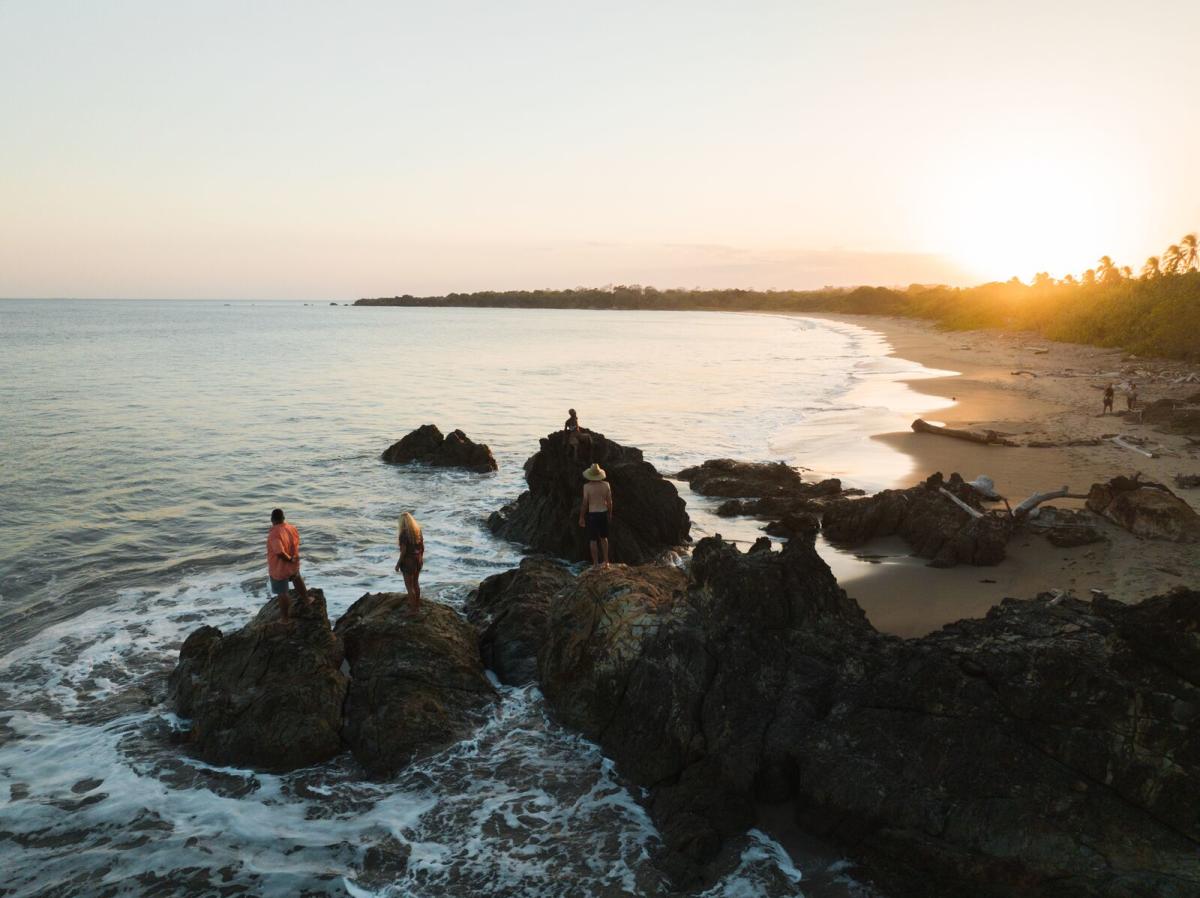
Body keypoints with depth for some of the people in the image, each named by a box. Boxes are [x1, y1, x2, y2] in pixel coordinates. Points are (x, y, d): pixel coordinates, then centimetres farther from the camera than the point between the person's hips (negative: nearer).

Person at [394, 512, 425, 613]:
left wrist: (398, 564, -9)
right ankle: (417, 605, 34)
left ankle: (413, 609, 14)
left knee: (409, 586, 6)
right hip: (418, 560, 7)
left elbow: (403, 551, -20)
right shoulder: (418, 531, -1)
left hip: (408, 560, -7)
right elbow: (422, 547, 6)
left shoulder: (403, 534, -21)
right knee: (416, 583, 22)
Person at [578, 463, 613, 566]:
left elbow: (585, 503, -10)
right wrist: (610, 514, 17)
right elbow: (609, 502, 2)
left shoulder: (587, 486, -13)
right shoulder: (606, 485, -4)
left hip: (592, 515, -4)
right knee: (604, 538, 21)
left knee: (593, 540, 7)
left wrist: (581, 517, 0)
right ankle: (606, 561, 25)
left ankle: (595, 564, 12)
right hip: (604, 513, 4)